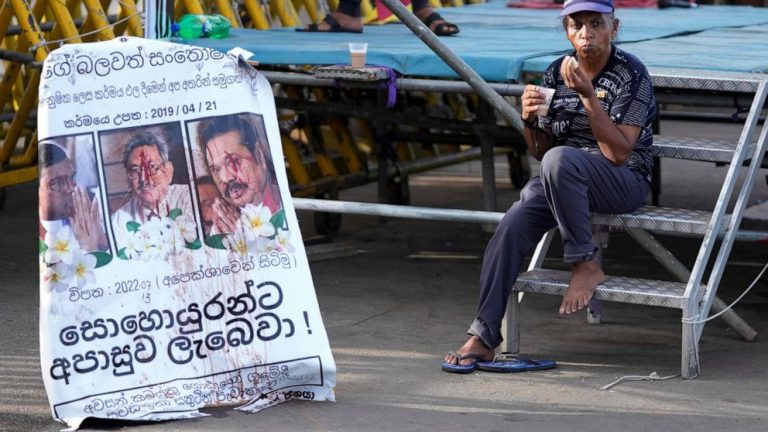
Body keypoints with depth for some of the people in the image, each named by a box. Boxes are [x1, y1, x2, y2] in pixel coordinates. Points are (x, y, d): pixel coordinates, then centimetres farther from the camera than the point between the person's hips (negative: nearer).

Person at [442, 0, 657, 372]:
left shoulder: (631, 74, -9)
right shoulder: (556, 74, 6)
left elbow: (619, 153, -18)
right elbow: (540, 151, 12)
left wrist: (588, 96, -24)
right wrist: (530, 121, -9)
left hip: (624, 182, -5)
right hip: (562, 180, 5)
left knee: (560, 160, -37)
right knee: (513, 224, -25)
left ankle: (585, 265, -23)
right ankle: (483, 337, -24)